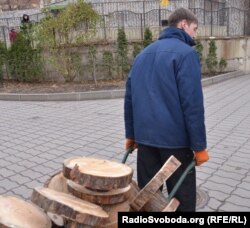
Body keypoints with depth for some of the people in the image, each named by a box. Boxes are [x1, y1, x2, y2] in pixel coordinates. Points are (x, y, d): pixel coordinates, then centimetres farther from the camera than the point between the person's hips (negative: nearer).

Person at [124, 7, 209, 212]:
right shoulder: (185, 53, -8)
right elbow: (193, 104, -15)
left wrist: (131, 134, 19)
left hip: (145, 137, 7)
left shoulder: (143, 54, 14)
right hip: (175, 139, -6)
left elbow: (129, 98, 14)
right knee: (182, 198, 8)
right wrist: (199, 145, -10)